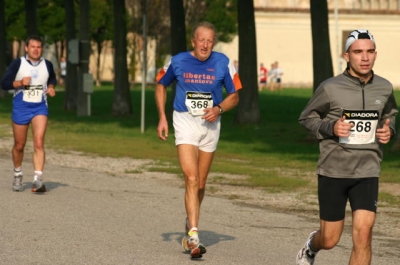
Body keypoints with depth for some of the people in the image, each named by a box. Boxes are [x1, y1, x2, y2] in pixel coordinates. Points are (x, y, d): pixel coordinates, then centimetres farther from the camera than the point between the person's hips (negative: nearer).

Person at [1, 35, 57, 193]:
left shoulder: (47, 65, 5)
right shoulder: (17, 64, -3)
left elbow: (52, 79, 25)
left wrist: (51, 87, 3)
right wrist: (20, 83, -21)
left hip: (40, 107, 1)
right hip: (21, 107, -1)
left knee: (39, 143, -16)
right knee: (19, 145, 9)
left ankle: (38, 179, -21)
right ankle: (17, 175, 32)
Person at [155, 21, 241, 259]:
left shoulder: (223, 63, -6)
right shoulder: (178, 61, -6)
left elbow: (234, 96, 4)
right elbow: (161, 85, 12)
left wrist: (218, 109, -16)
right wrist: (162, 118, 4)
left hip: (210, 124, 2)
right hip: (185, 122, -2)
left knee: (200, 184, 12)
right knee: (191, 178, -17)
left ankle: (190, 224, 36)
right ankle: (194, 237, -23)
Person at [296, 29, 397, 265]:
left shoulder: (384, 88, 0)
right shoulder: (330, 88, -10)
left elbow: (391, 114, 20)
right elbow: (307, 117, 3)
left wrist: (390, 130, -2)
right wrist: (330, 128, -16)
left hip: (367, 173, 2)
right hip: (333, 171, -1)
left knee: (363, 233, -15)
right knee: (329, 240, 9)